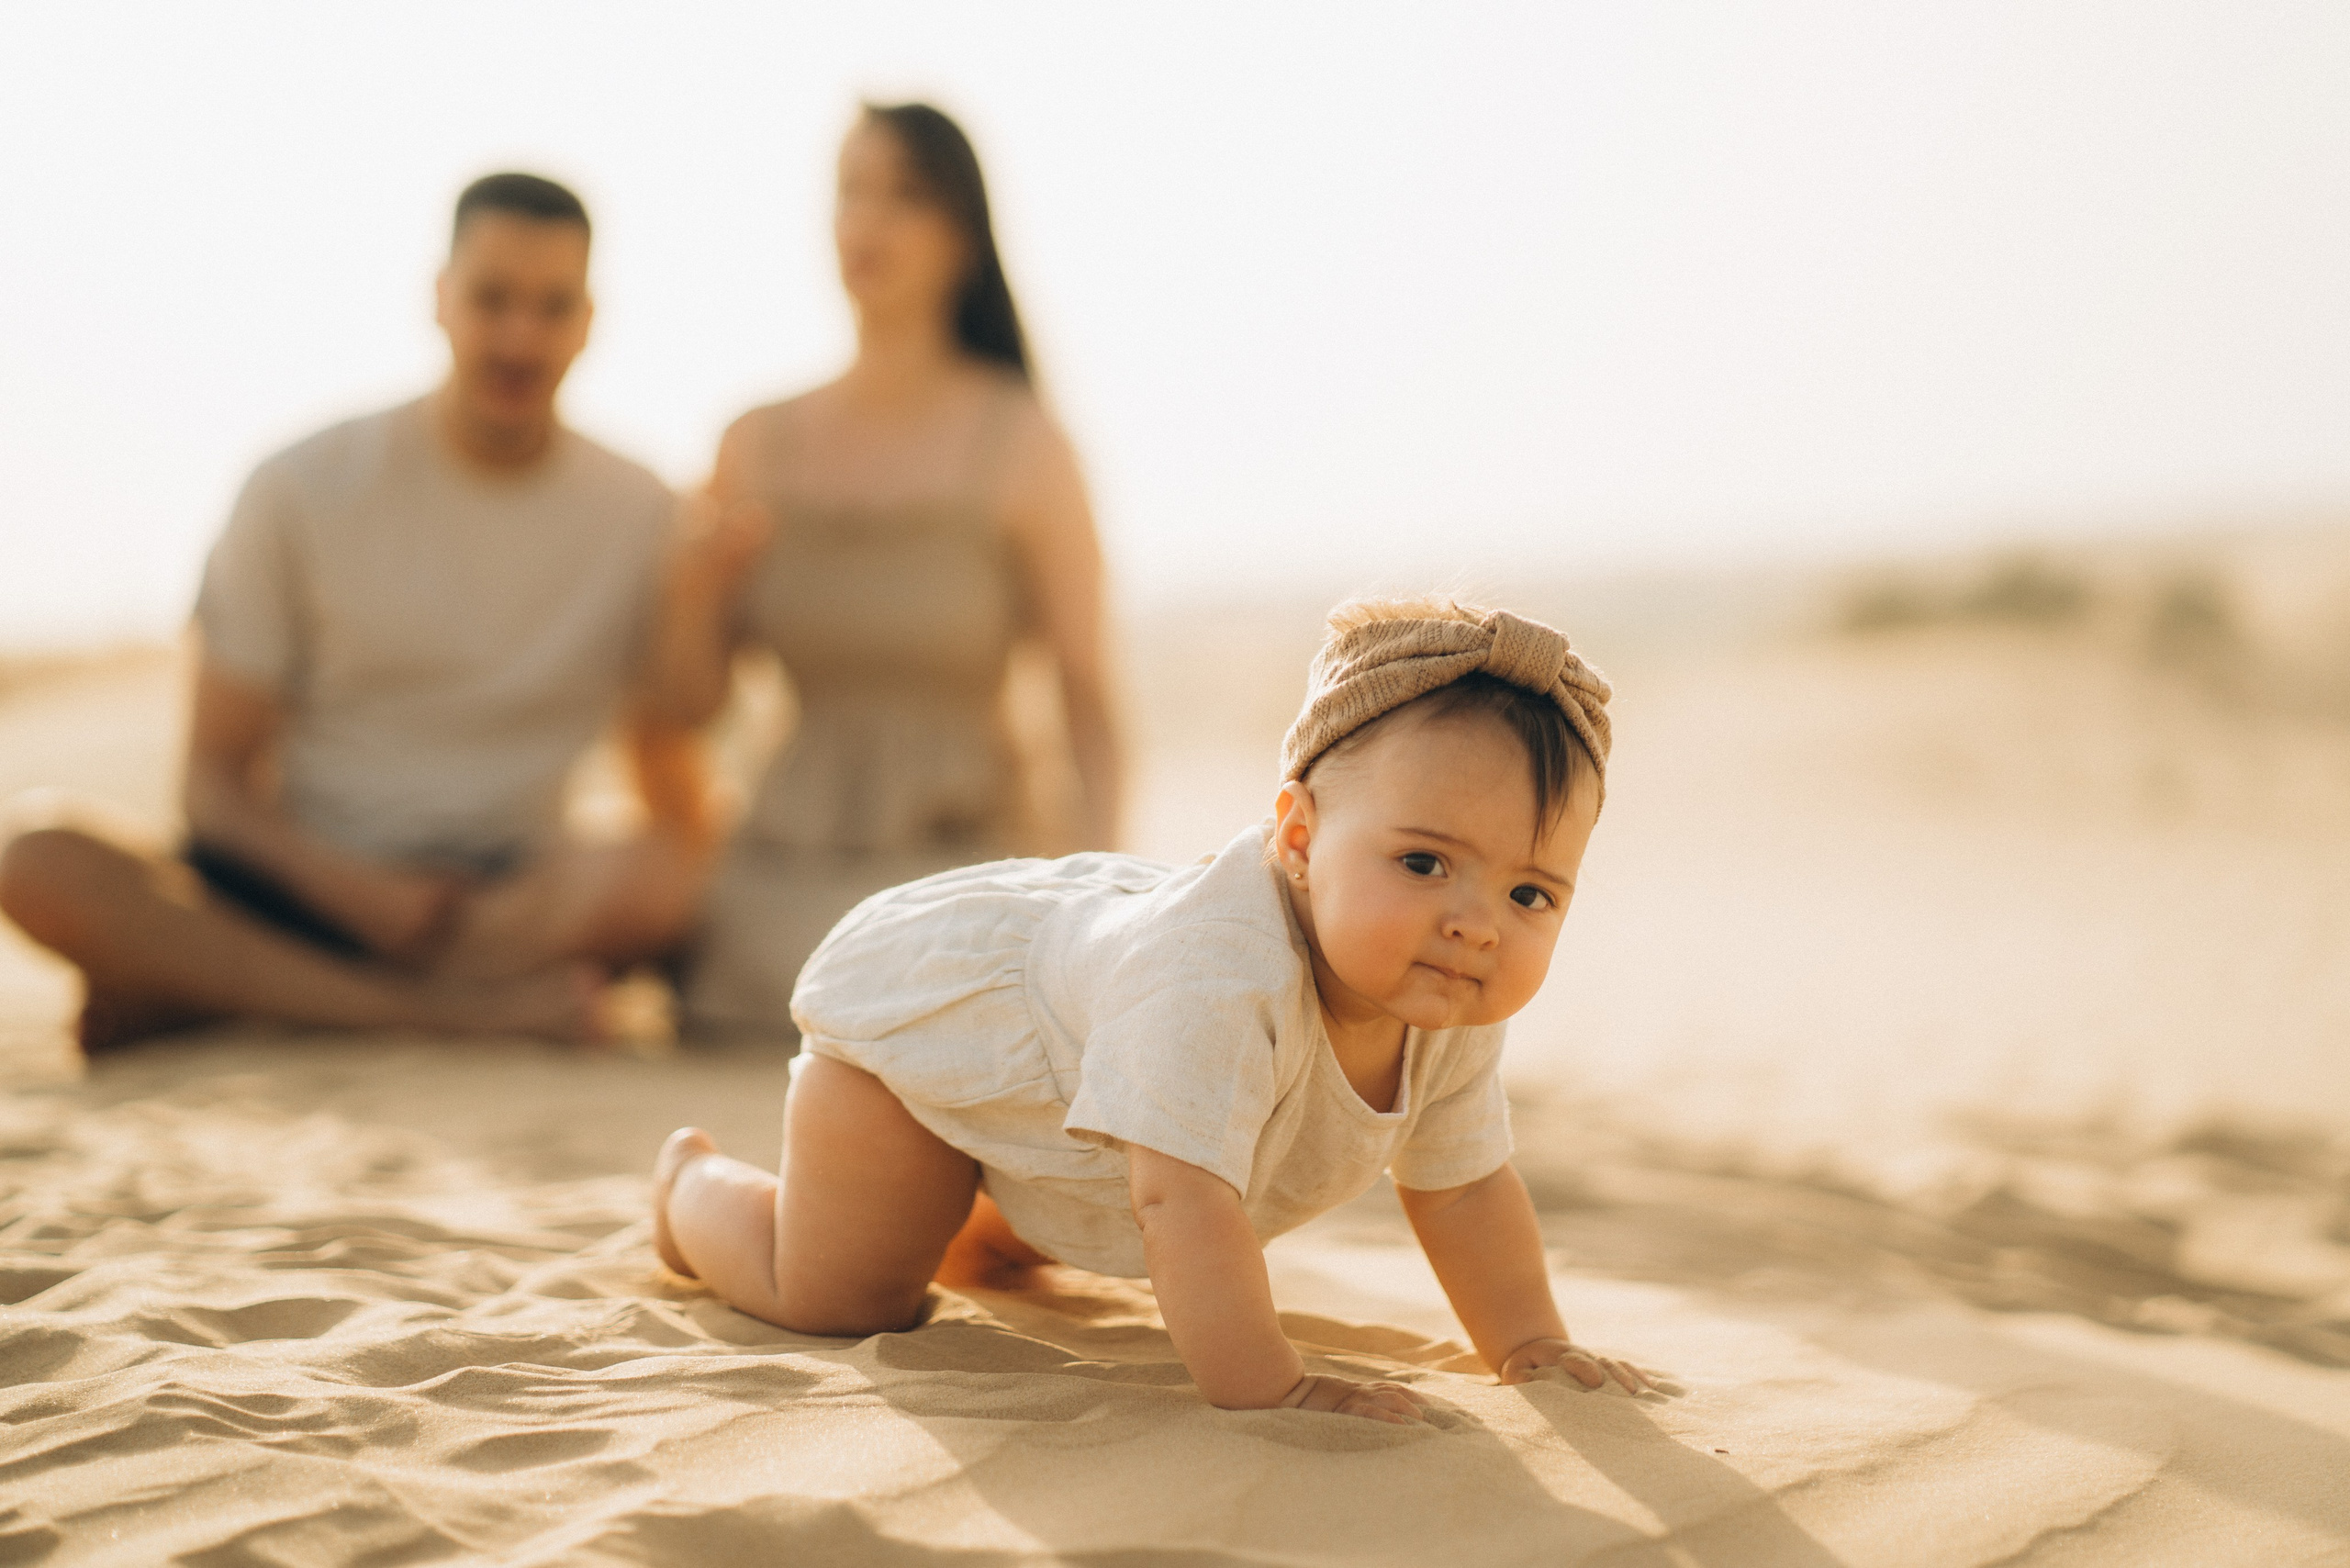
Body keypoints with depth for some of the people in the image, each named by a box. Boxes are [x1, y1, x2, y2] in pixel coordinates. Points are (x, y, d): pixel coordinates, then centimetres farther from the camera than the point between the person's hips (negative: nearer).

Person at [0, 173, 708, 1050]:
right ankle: (452, 1008, -29)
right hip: (307, 880, 0)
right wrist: (357, 888, -18)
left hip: (516, 905, 1)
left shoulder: (643, 519, 2)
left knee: (651, 884, -34)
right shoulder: (301, 493, 0)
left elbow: (681, 823, 4)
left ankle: (180, 994, -24)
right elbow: (214, 780, 0)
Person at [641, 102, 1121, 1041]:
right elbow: (686, 704, 9)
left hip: (970, 853, -3)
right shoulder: (759, 445, 6)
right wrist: (698, 590, -10)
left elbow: (1088, 696, -4)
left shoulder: (1020, 446, -6)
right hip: (791, 857, 3)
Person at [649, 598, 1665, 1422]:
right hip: (916, 1002, -7)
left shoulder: (1453, 1013, -21)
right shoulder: (1218, 974, -49)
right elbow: (1182, 1201, -49)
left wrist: (1530, 1345, -10)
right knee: (832, 1307, 0)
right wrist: (1266, 1391, -47)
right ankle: (694, 1185, 27)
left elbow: (1460, 1182, -5)